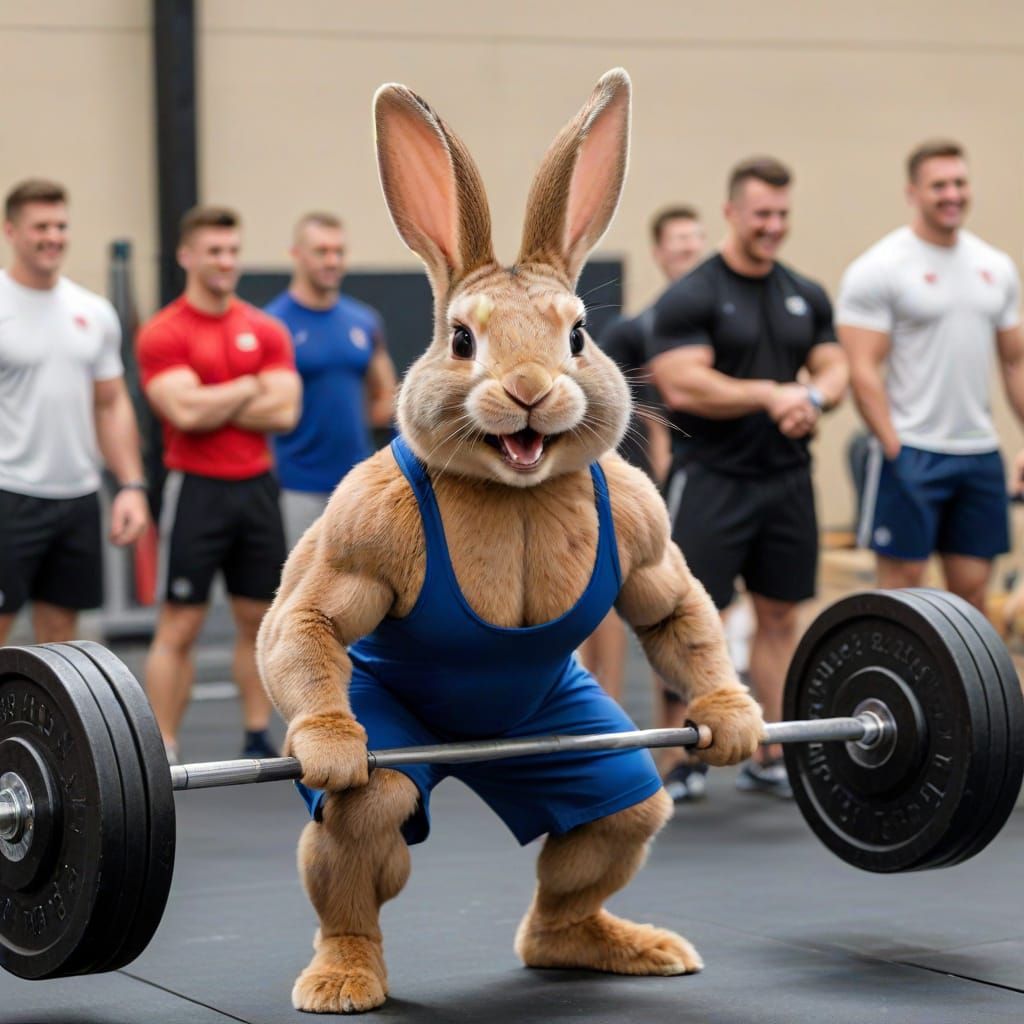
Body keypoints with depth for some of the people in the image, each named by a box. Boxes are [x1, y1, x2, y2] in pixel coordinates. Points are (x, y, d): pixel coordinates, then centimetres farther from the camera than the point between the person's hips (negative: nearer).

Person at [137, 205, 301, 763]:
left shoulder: (267, 330, 7)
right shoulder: (163, 334, -6)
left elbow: (284, 411, -4)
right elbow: (186, 412, -19)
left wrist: (213, 405, -10)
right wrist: (249, 389, -6)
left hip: (256, 487, 5)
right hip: (196, 489, -5)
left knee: (258, 620, 11)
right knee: (179, 626, -3)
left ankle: (258, 741, 20)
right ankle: (162, 754, 0)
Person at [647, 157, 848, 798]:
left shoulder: (807, 297, 11)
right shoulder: (691, 299, -9)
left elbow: (834, 369, 10)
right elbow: (682, 385, -19)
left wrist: (815, 397, -13)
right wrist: (771, 394, -22)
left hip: (787, 478, 6)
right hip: (714, 480, -6)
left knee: (780, 615, 9)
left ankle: (771, 761, 17)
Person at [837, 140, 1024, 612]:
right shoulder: (878, 270, -7)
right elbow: (863, 370, -12)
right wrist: (894, 450, -17)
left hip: (980, 450, 6)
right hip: (913, 452, -6)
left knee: (972, 586, 7)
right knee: (902, 582, -3)